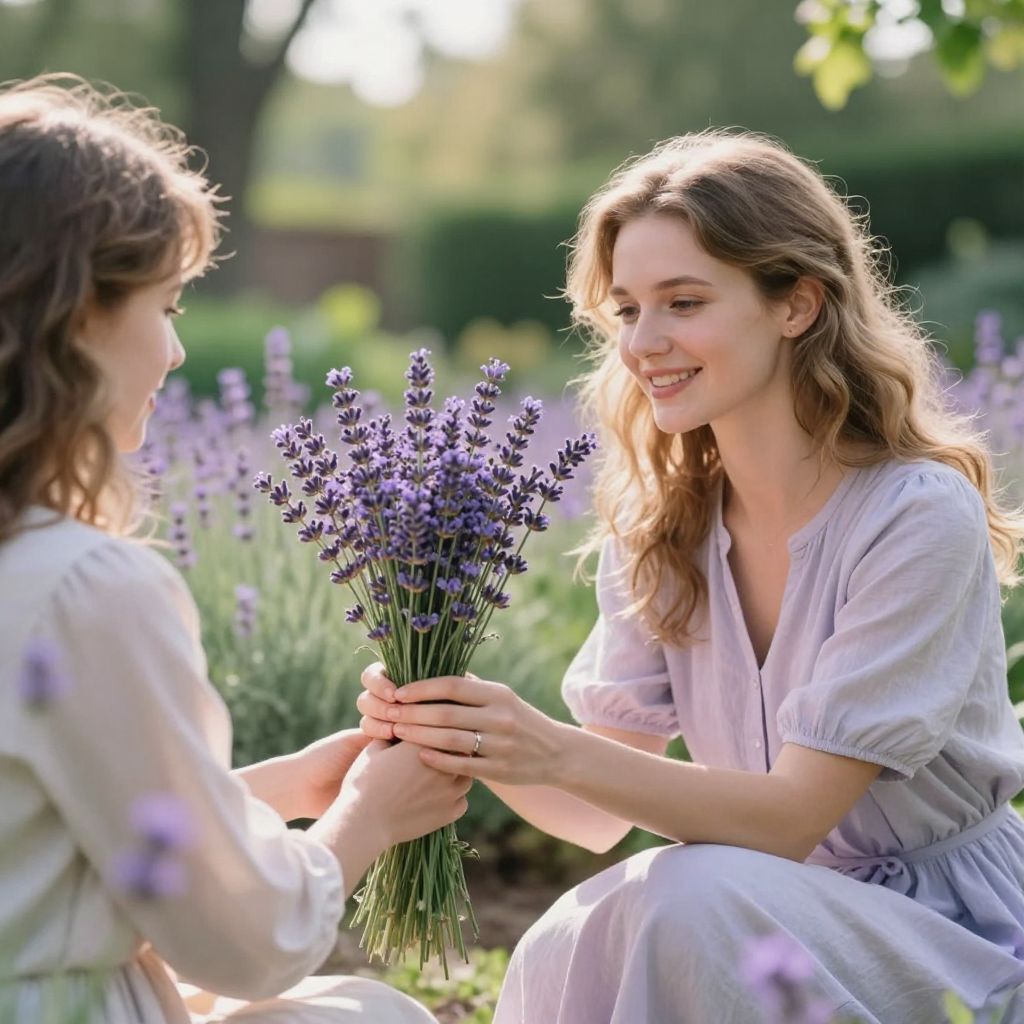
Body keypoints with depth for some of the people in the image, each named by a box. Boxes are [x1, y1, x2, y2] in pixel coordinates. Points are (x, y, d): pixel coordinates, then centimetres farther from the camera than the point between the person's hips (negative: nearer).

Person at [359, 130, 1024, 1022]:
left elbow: (793, 815, -22)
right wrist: (485, 744, -25)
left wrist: (559, 754, -35)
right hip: (776, 924, 4)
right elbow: (602, 816, -4)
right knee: (569, 948, -26)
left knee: (692, 897, -31)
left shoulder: (920, 516, -19)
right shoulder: (659, 525, -2)